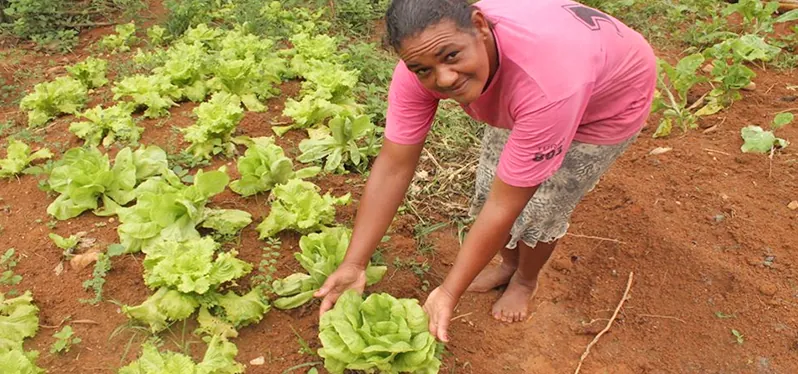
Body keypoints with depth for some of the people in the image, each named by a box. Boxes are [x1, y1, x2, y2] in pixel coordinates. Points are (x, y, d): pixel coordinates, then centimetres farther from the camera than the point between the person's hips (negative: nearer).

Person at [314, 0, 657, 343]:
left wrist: (449, 293, -33)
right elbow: (393, 167, -26)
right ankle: (509, 264, 35)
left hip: (611, 103, -4)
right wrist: (353, 265, -27)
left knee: (541, 208, -2)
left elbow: (504, 206, -39)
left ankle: (525, 280, 32)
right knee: (490, 188, 3)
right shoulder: (419, 68, -30)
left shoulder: (547, 83, -46)